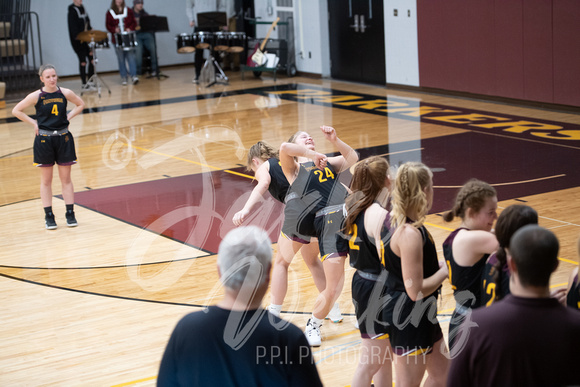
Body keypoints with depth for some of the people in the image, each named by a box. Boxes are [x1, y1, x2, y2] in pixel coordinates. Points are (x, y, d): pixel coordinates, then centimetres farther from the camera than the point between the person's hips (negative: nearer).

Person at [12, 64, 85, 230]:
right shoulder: (36, 96, -7)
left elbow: (80, 104, 16)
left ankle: (70, 214, 14)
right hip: (44, 140, -1)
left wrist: (68, 117, 3)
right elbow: (16, 111, 0)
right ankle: (49, 216, 12)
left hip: (63, 138, 2)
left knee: (66, 179, 7)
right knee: (46, 180, 6)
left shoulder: (65, 93, -2)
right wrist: (34, 123, -4)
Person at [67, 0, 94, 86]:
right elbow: (73, 28, -18)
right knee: (83, 61, -5)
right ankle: (84, 84, 2)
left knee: (91, 59, 6)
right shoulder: (72, 11, -11)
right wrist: (79, 38, -25)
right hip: (79, 42, -8)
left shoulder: (82, 9, 15)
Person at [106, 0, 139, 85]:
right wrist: (114, 29, -16)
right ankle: (123, 77, 10)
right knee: (121, 59, 2)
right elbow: (108, 26, 3)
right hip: (117, 39, 0)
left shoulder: (129, 11, 9)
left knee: (131, 56, -10)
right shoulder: (110, 13, 6)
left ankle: (133, 76, -13)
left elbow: (134, 23, 9)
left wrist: (130, 28, -11)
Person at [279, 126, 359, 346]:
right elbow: (284, 148, -8)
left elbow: (352, 158, 17)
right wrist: (312, 155, -3)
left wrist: (334, 140, 6)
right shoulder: (294, 169, 15)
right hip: (330, 226, -6)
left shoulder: (327, 162, 33)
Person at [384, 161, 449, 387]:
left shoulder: (395, 219, 3)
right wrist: (445, 271, -13)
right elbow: (416, 290, -26)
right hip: (409, 320, -10)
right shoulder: (410, 234, -26)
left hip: (421, 317, 10)